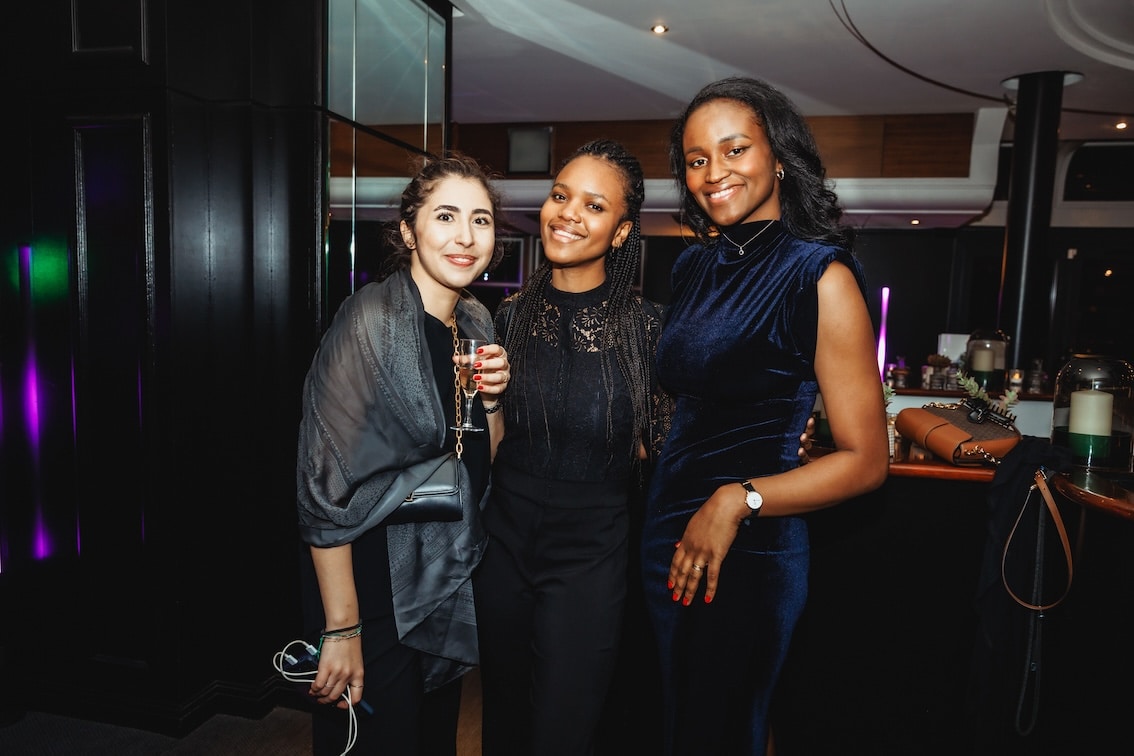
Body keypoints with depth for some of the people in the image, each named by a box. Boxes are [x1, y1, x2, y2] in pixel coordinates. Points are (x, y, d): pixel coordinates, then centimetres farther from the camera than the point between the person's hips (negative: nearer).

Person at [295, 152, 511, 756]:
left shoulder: (476, 320, 2)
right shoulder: (372, 320, -20)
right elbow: (326, 484, -21)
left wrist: (491, 397, -9)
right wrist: (341, 630, -19)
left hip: (452, 583, 7)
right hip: (376, 586, -7)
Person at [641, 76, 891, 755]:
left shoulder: (820, 273, -13)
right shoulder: (695, 265, 7)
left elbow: (867, 459, -14)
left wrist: (738, 500, -22)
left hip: (748, 549, -7)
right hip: (668, 533, 7)